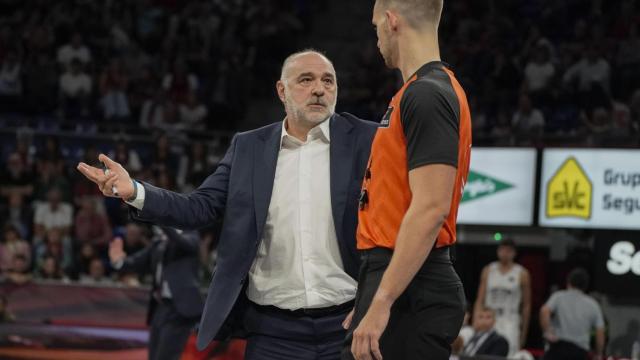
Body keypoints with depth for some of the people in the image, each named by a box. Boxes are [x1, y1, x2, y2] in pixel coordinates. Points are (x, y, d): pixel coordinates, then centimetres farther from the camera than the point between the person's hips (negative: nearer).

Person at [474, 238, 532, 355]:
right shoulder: (488, 271, 8)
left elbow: (526, 305, 5)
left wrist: (524, 332, 5)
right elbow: (480, 300, 9)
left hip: (510, 323, -3)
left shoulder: (522, 274, 1)